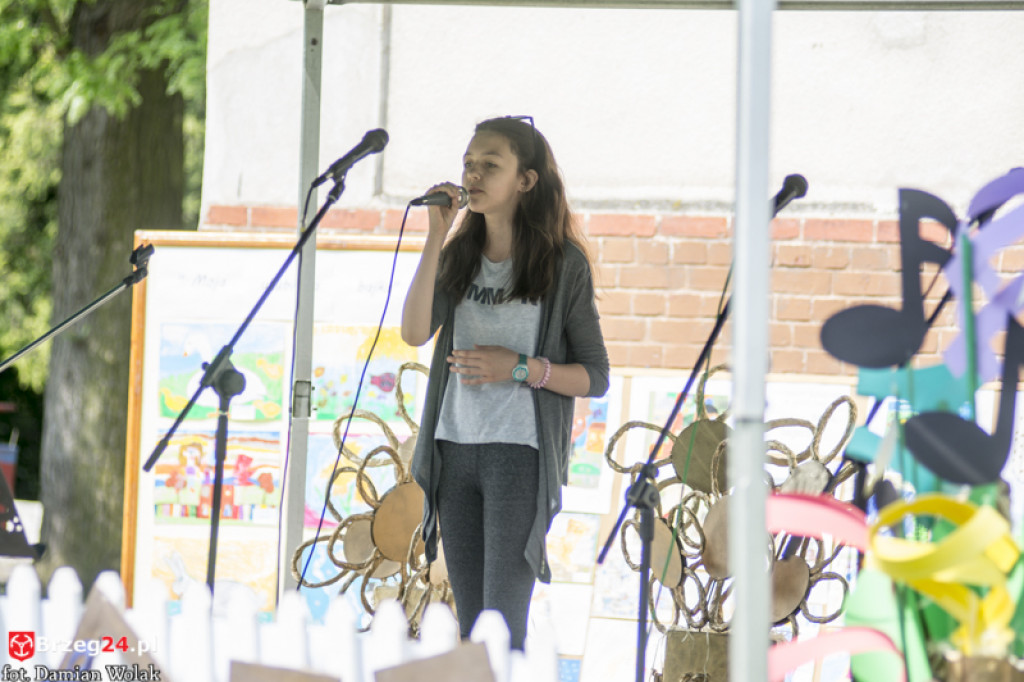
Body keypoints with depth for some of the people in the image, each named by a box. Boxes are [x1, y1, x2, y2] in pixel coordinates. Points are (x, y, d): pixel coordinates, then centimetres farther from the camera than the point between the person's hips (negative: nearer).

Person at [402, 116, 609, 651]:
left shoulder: (564, 265, -2)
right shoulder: (459, 258, 11)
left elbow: (594, 377, 0)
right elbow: (415, 332, -6)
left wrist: (519, 368, -14)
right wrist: (436, 236, -8)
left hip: (521, 452, -5)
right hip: (454, 450, 5)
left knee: (503, 628, -11)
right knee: (470, 626, 8)